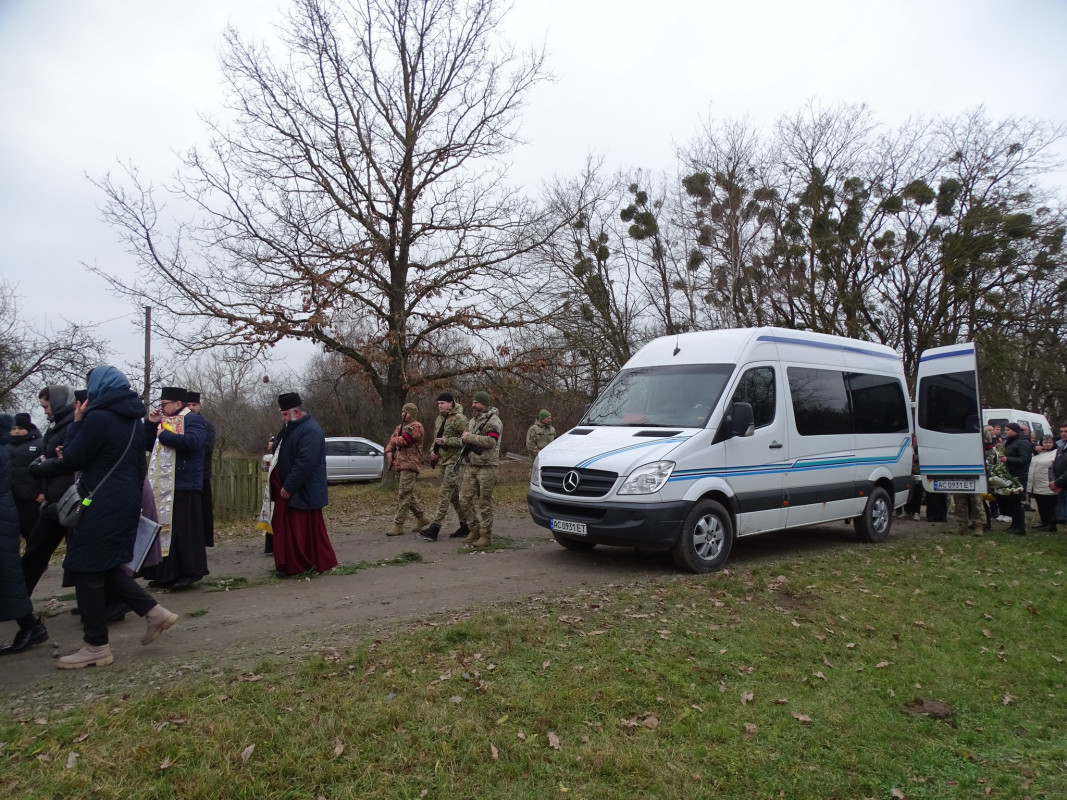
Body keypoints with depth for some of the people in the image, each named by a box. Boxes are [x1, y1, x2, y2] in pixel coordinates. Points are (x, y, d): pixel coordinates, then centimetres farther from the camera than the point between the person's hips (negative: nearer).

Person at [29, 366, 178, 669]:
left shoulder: (98, 417, -15)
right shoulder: (133, 419, 11)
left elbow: (71, 460, -8)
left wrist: (76, 423, 0)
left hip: (102, 505, -9)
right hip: (127, 501, 9)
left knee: (86, 568, 2)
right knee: (107, 564, 19)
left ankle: (97, 647, 9)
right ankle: (153, 612, 14)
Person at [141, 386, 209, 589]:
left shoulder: (193, 419, -7)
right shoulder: (165, 421, 20)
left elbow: (192, 441, -26)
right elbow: (149, 446, 18)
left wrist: (164, 435, -16)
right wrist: (152, 424, 5)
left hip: (184, 486, -9)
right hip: (162, 486, 9)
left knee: (183, 530, -8)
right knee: (164, 528, 11)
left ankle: (190, 572, 1)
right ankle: (167, 574, 19)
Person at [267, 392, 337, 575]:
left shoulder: (310, 430, -20)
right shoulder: (291, 428, 13)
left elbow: (305, 463, -27)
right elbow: (283, 454, 24)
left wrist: (288, 487, -22)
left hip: (303, 492, -10)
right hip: (290, 490, 10)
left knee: (303, 530, -3)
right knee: (288, 529, 14)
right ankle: (291, 565, 22)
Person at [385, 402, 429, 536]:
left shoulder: (416, 427, -8)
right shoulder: (400, 426, 21)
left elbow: (403, 440, -19)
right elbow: (392, 441, 17)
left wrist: (394, 440, 1)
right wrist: (389, 451, -3)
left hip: (410, 466, -9)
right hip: (399, 465, 9)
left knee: (403, 495, -10)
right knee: (409, 495, 14)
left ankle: (398, 525, -8)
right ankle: (421, 518, 26)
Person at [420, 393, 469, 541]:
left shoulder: (459, 419, -12)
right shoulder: (440, 418, 14)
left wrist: (446, 441, -20)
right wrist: (433, 450, 6)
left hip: (454, 460, -9)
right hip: (442, 460, 9)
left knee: (444, 494, -12)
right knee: (454, 494, 12)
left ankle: (434, 527, -14)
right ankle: (465, 525, 21)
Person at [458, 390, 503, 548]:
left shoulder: (493, 421, -8)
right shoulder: (473, 419, 17)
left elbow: (490, 441, -22)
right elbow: (466, 438, 27)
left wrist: (470, 437, -15)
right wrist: (464, 438, 3)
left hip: (486, 467, -8)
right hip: (470, 466, 8)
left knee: (484, 503, -2)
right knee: (464, 499, 6)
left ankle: (485, 535, 7)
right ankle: (474, 529, 20)